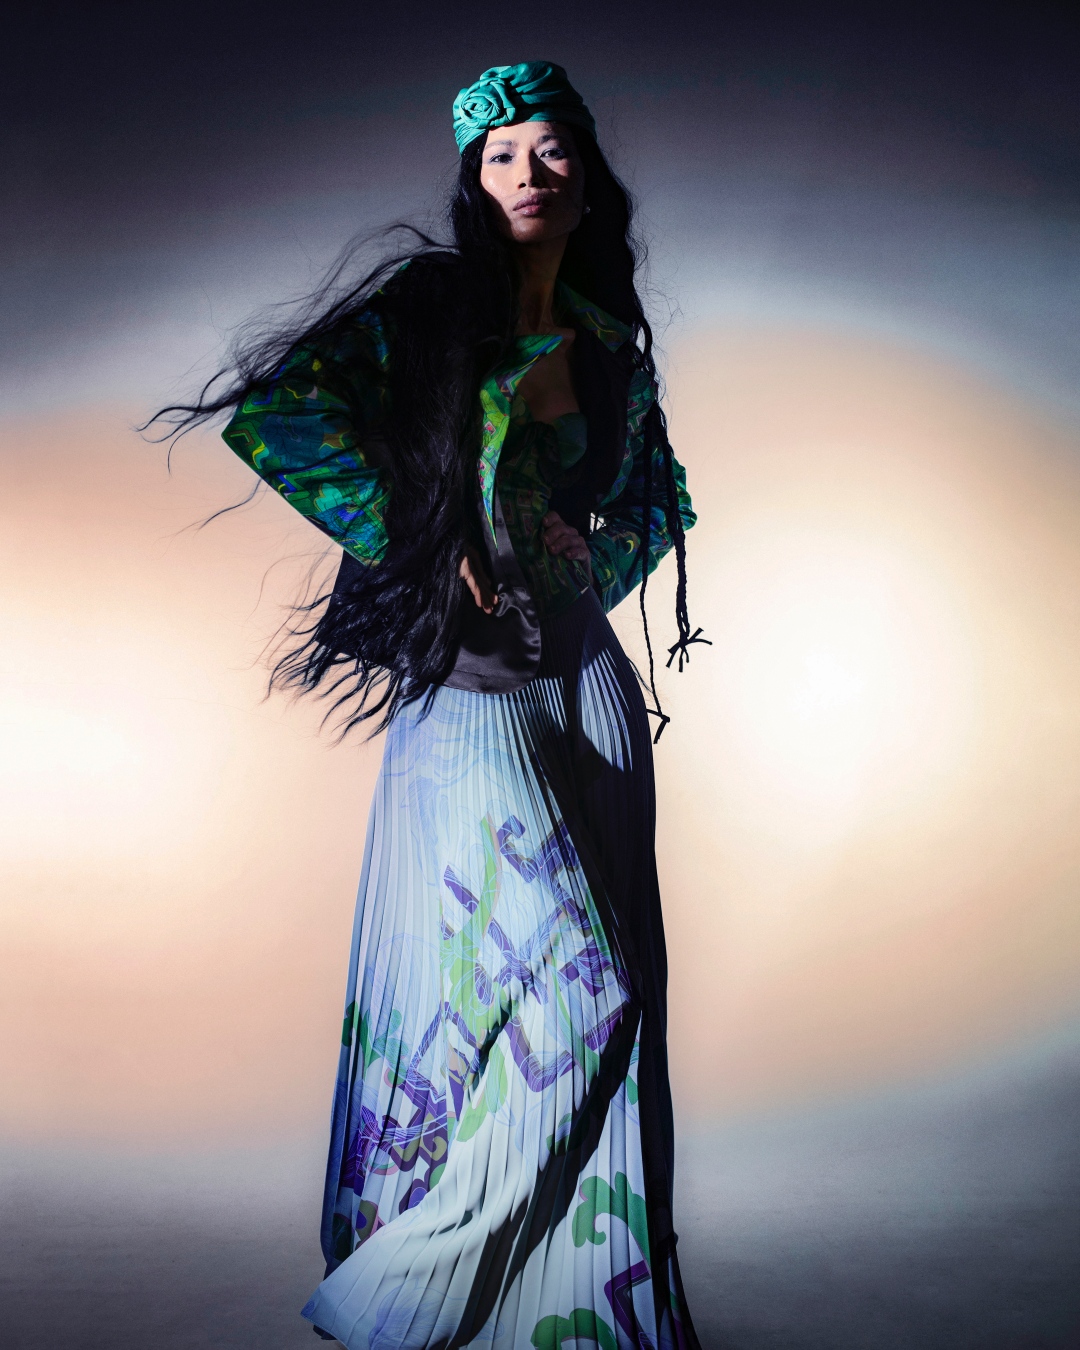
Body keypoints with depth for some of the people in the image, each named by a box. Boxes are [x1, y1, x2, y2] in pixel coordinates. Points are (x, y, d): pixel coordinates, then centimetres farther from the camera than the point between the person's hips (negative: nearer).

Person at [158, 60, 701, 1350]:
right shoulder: (429, 300, -3)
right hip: (466, 696, -5)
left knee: (605, 994, 6)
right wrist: (412, 544, -14)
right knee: (567, 982, -8)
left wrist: (601, 563, 7)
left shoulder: (608, 342, 13)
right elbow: (271, 410, -16)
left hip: (587, 679, 5)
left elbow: (659, 495, 28)